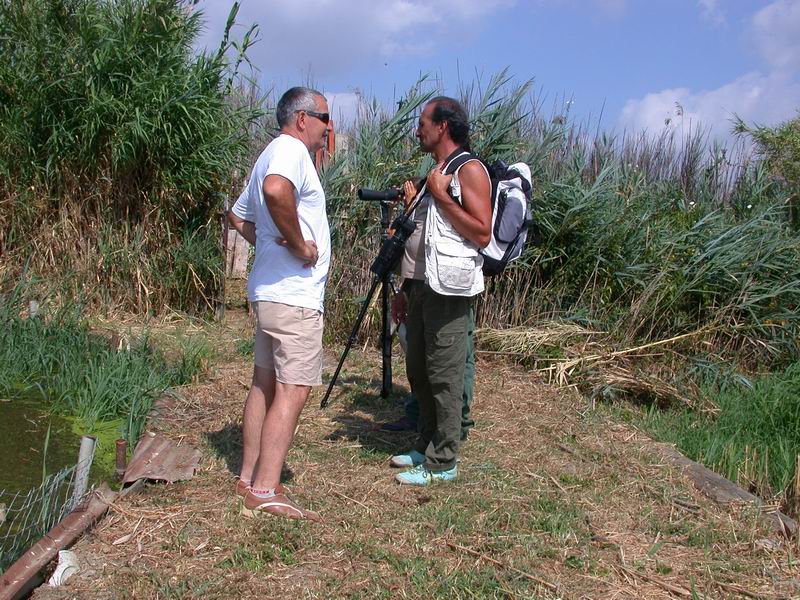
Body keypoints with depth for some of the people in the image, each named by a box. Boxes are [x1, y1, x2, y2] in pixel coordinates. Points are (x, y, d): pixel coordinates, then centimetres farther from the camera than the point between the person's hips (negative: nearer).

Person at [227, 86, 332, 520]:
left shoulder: (273, 154, 20)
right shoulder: (291, 150, -11)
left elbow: (238, 216, 29)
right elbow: (276, 189, -35)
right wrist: (299, 244, -23)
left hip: (270, 290, 10)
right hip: (294, 294, -10)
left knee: (265, 382, 13)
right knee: (293, 390, -8)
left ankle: (249, 477, 21)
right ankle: (265, 492, -6)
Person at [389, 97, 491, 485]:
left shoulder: (470, 170, -7)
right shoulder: (435, 174, 20)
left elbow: (481, 234, -18)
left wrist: (441, 196, -15)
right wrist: (405, 290, 20)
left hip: (449, 289, -9)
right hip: (421, 286, 9)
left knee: (444, 377, -4)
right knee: (419, 372, 14)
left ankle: (443, 462, 4)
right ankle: (426, 447, 26)